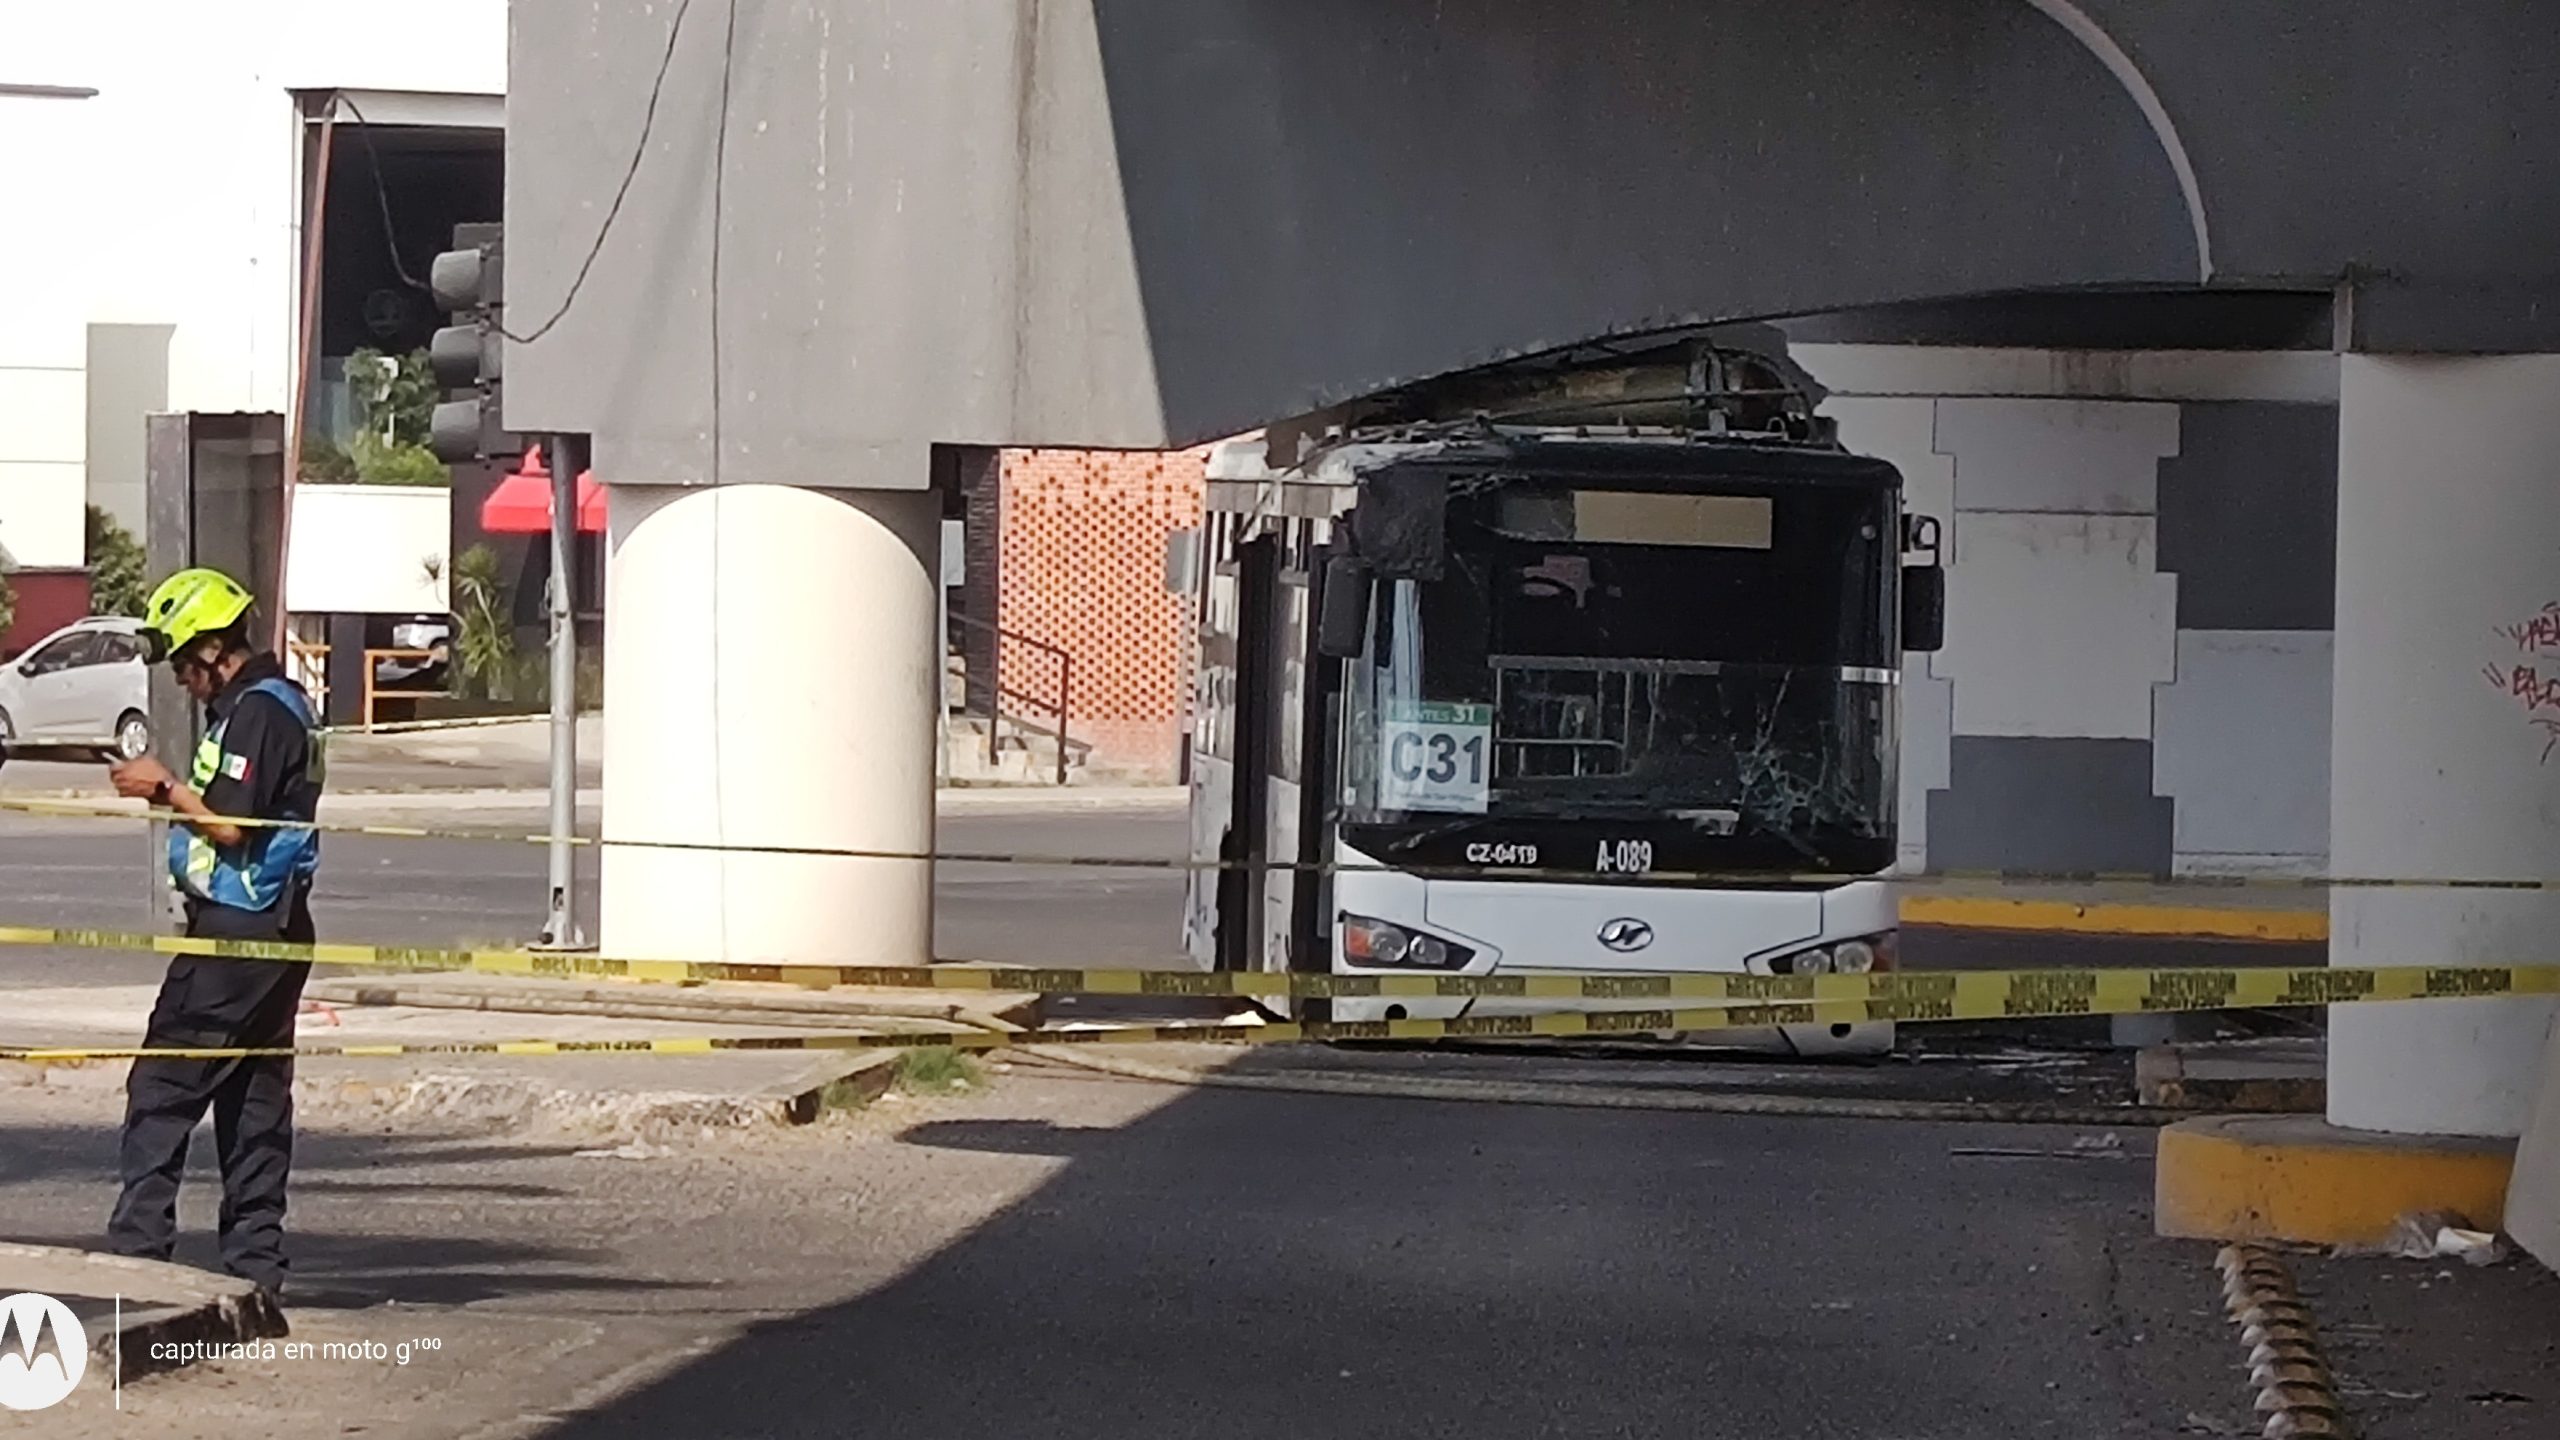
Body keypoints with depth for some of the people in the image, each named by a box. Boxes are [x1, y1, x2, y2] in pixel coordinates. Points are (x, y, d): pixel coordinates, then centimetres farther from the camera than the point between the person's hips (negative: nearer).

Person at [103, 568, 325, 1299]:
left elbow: (232, 827, -21)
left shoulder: (255, 713, -16)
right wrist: (179, 794, 12)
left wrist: (167, 789, -11)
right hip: (274, 928, 10)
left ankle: (138, 1245, -9)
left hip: (232, 934, -10)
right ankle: (255, 1260, 12)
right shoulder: (283, 704, 16)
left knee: (162, 1087, -7)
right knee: (256, 1095, 10)